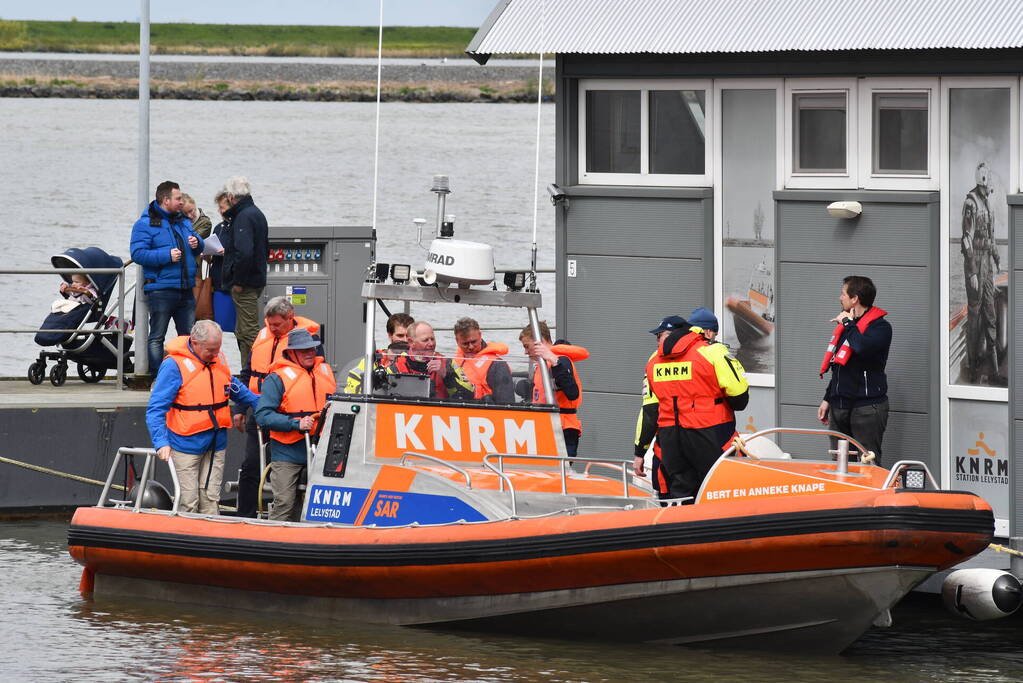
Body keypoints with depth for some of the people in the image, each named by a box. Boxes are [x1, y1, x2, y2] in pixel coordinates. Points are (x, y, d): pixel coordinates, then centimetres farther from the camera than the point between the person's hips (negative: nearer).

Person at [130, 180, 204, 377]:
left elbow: (197, 248, 28)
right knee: (157, 337, -3)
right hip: (160, 291, -7)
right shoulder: (145, 224, -7)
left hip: (185, 290, 7)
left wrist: (197, 243, 3)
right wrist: (167, 256, -22)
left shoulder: (183, 221, 16)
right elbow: (138, 254, -17)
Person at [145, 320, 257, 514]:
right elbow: (155, 409, -17)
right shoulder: (174, 365, -14)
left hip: (215, 446, 6)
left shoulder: (219, 360, 6)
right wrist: (161, 442, -28)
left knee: (210, 499, 7)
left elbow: (235, 389, 27)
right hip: (186, 444, -6)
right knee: (188, 503, -5)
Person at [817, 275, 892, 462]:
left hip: (866, 407, -9)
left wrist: (848, 323, -14)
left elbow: (862, 347, -31)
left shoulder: (880, 326, -9)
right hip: (840, 405, 9)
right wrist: (827, 399, 27)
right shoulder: (845, 325, 18)